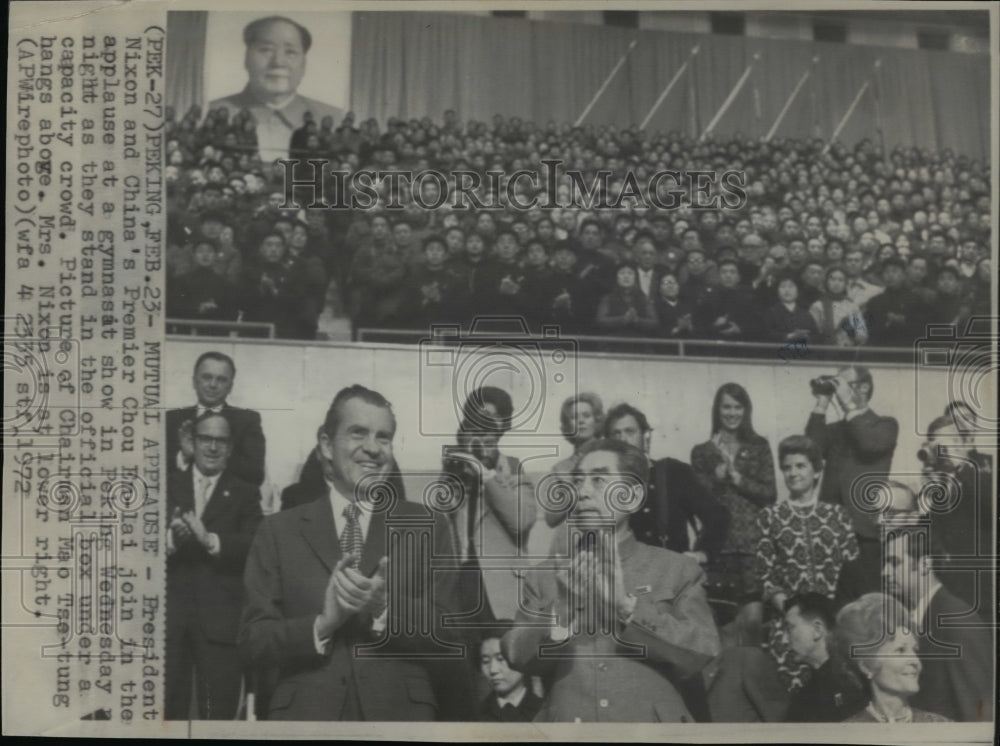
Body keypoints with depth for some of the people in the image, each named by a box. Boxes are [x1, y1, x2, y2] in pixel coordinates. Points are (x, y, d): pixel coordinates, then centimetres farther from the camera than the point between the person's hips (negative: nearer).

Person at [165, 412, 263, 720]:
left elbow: (255, 545, -7)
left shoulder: (245, 494, 8)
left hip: (220, 620, -1)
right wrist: (170, 538, -20)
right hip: (169, 615, 1)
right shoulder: (168, 485, 12)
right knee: (167, 705, 5)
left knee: (219, 710, 3)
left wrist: (210, 540, -22)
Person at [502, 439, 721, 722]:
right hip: (567, 721, 1)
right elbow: (518, 657, -2)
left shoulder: (678, 570, 4)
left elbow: (700, 653, -6)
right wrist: (563, 611, -19)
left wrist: (627, 606, -16)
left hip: (650, 722, -1)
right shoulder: (543, 577, 8)